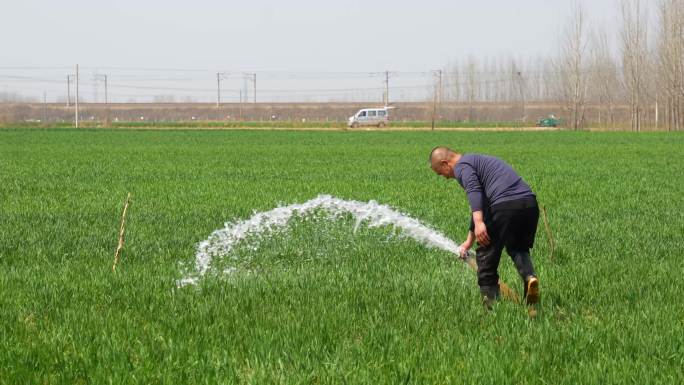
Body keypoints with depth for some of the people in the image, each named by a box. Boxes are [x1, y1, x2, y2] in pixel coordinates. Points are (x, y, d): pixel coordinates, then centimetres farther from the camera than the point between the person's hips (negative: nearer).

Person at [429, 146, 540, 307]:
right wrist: (469, 241, 51)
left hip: (505, 205, -8)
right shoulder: (477, 160, 35)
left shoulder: (461, 166, 7)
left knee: (487, 253, 7)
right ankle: (529, 276, 1)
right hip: (530, 202, 8)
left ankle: (490, 299, 10)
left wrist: (479, 223, -27)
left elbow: (474, 190, -16)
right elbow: (480, 206, 44)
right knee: (518, 248, 27)